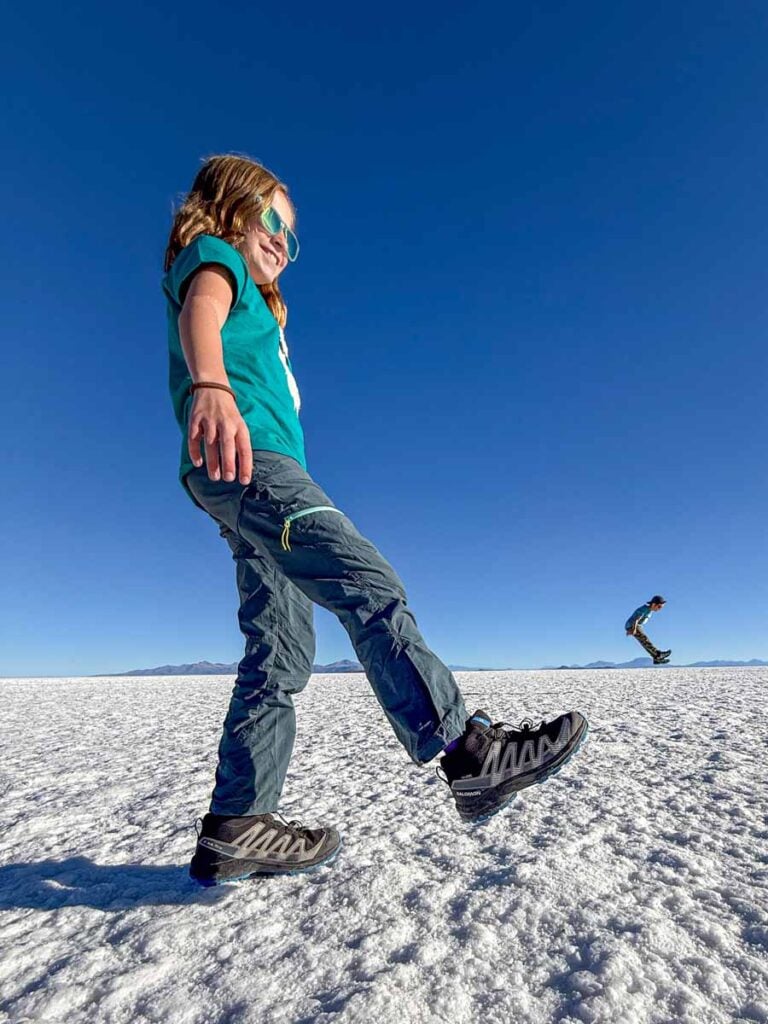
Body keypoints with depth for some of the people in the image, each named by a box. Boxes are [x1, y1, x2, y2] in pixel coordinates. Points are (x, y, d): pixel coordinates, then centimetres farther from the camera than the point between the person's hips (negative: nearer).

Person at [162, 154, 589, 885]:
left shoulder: (251, 308, 39)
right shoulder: (210, 257, 13)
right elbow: (201, 311, -13)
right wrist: (211, 387, -37)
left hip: (262, 472, 9)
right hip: (247, 459, -9)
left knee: (280, 655, 0)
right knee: (370, 587, -22)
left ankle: (235, 829, 3)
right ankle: (467, 753, -23)